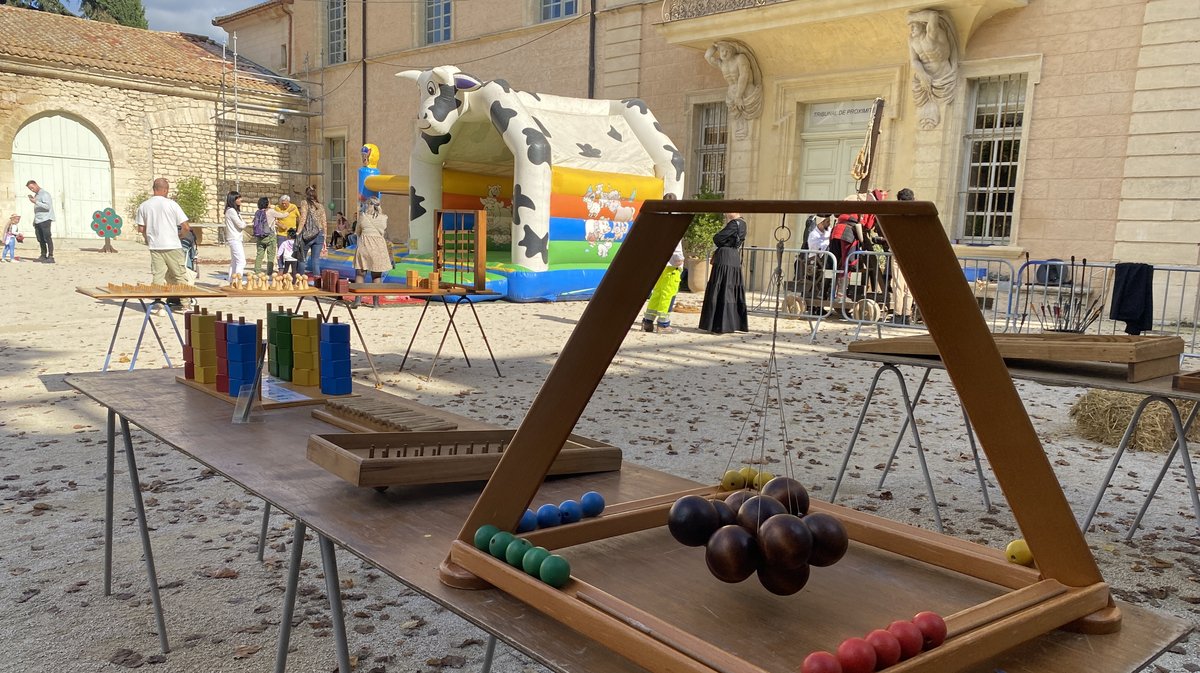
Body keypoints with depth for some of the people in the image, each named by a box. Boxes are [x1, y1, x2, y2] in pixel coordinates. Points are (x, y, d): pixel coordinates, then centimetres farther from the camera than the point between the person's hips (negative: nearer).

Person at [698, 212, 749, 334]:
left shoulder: (734, 224, -14)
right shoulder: (742, 223, 14)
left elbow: (717, 239, -13)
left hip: (725, 260, -9)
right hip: (735, 261, 9)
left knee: (721, 292, -5)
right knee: (734, 292, 12)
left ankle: (721, 325, -4)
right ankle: (737, 323, 17)